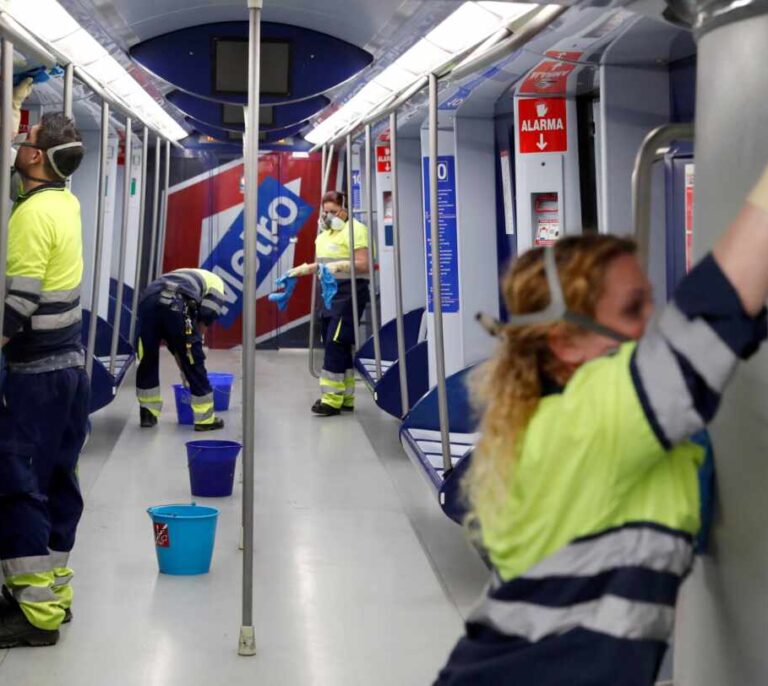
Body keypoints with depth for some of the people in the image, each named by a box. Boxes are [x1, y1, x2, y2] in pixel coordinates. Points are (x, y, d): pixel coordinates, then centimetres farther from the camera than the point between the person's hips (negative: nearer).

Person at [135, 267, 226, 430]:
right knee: (193, 362, 9)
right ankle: (205, 418, 17)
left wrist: (184, 373, 43)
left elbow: (174, 337, 42)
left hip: (147, 300, 5)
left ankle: (148, 414, 29)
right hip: (176, 305, -5)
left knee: (147, 361, 22)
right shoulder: (215, 282, 29)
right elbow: (204, 320, 11)